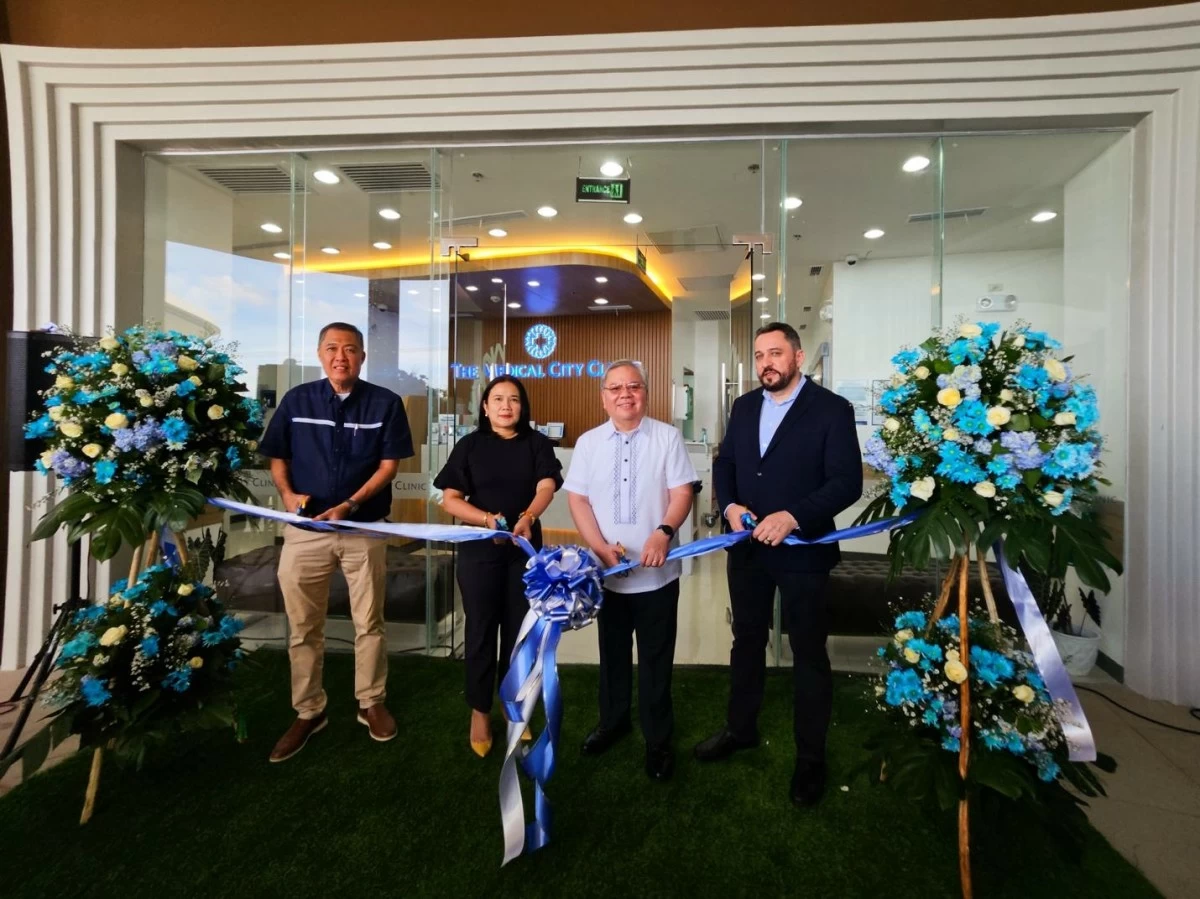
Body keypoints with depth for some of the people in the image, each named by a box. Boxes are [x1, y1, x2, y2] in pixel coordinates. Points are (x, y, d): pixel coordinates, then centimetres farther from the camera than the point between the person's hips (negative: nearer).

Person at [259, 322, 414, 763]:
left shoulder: (385, 403, -3)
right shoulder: (296, 400, 3)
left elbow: (389, 464, -5)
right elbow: (277, 457, 9)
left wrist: (349, 505, -16)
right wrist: (287, 494, -11)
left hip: (365, 529, -1)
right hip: (304, 530, 2)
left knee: (369, 623, 11)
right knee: (303, 628, 11)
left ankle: (371, 703, 30)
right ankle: (308, 712, 30)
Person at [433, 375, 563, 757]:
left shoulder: (537, 443, 1)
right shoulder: (469, 445, -1)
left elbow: (546, 487, -14)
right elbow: (450, 500, -5)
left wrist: (528, 517, -34)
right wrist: (488, 519, -21)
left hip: (525, 549, 1)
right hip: (479, 549, -1)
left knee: (519, 629, 13)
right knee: (481, 630, 8)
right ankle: (480, 711, 27)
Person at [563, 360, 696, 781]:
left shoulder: (667, 437, -3)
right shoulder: (588, 442, 2)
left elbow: (682, 493, -6)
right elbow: (577, 499, 0)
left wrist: (664, 532, -24)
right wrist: (602, 548, -11)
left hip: (657, 571, -2)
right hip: (606, 570, 2)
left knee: (656, 657, 11)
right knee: (612, 651, 20)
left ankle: (658, 739, 30)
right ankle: (612, 721, 41)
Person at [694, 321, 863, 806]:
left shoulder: (832, 409, -11)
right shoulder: (744, 406, 6)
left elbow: (847, 483, -16)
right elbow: (724, 462, 9)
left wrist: (793, 517, -28)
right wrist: (730, 505, -11)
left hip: (802, 550, -5)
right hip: (746, 546, 5)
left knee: (808, 653, 12)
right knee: (747, 640, 20)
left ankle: (810, 756, 33)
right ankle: (740, 728, 42)